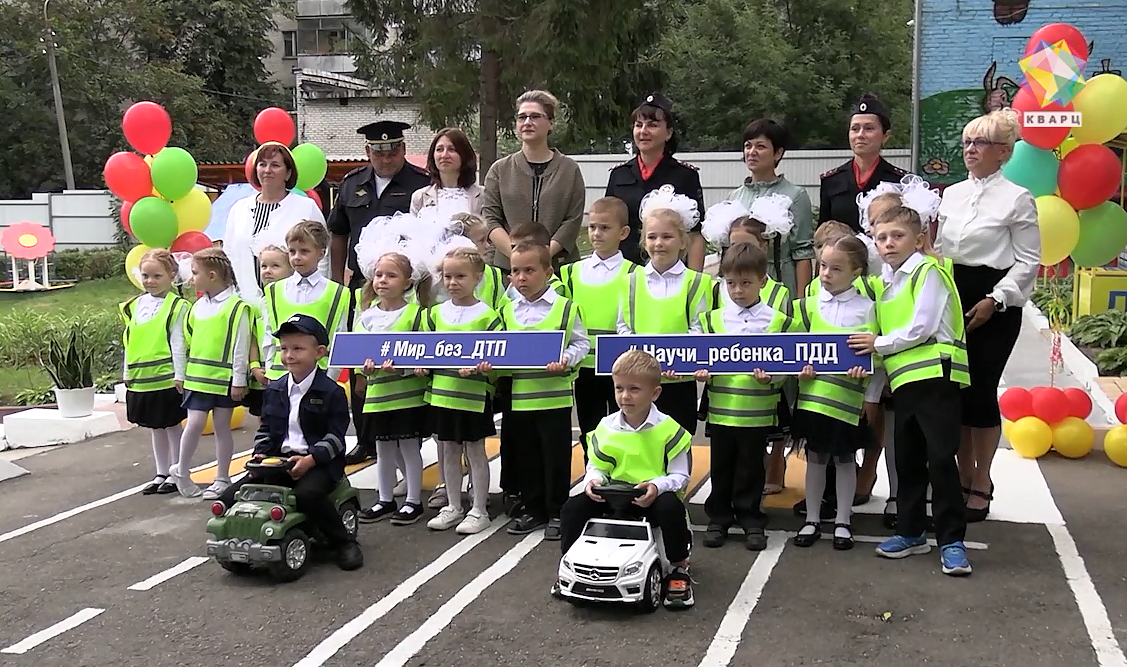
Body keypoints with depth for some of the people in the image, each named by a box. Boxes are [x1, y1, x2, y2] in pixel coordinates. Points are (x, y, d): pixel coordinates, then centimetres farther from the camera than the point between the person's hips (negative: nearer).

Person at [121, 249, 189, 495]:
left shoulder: (176, 306, -9)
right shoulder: (135, 305, 9)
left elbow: (178, 343, -11)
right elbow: (129, 342, 13)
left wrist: (179, 375, -14)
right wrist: (127, 373, 12)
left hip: (167, 379, -6)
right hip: (141, 379, 6)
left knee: (172, 426, 5)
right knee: (155, 428, 15)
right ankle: (161, 474, 24)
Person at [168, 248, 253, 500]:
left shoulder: (236, 307, -12)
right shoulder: (198, 306, 8)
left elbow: (240, 346, -12)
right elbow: (188, 340, 16)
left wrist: (239, 380, -12)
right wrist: (182, 373, 15)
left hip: (225, 378, -4)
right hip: (198, 377, 4)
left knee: (222, 426, 7)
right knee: (195, 423, -3)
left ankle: (222, 478, 17)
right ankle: (181, 470, 15)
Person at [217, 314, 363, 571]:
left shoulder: (332, 392, -5)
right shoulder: (274, 390, 14)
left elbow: (335, 436, -9)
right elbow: (266, 429, 19)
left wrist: (311, 459, -23)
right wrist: (261, 453, -1)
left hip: (318, 463, -6)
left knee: (306, 494, -39)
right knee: (229, 498, -10)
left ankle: (343, 542, -18)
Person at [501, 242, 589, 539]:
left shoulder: (565, 307, -5)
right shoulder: (507, 311, 7)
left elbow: (581, 342, -3)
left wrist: (566, 359, -19)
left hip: (554, 396, -4)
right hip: (518, 397, 4)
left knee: (556, 457, 4)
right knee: (526, 456, 14)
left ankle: (556, 512, 17)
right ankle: (532, 509, 27)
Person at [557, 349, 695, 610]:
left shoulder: (668, 429, -12)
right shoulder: (606, 428, -1)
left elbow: (680, 476, -9)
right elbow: (597, 467, 7)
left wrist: (658, 485, -30)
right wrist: (593, 480, -17)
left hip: (654, 499, -3)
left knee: (672, 508, -35)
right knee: (573, 507, -13)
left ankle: (679, 570, -12)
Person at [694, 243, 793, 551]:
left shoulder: (779, 322, -1)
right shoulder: (712, 319, 4)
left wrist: (771, 376, -21)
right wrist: (702, 372, -14)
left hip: (758, 410, -1)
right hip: (720, 408, 2)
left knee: (751, 468, 10)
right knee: (721, 467, 12)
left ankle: (751, 520, 23)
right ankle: (718, 518, 25)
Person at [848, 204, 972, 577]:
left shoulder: (927, 271, -5)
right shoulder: (885, 282, 17)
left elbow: (922, 327, -13)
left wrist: (879, 343, -6)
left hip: (935, 374, -8)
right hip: (904, 380, 8)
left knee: (941, 458, -8)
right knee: (907, 459, 13)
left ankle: (952, 541, -1)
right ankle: (910, 532, 24)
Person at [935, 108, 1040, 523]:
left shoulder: (1017, 198, -6)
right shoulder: (951, 194, 11)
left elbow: (1028, 261, -6)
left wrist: (994, 300, -14)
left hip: (994, 304, -5)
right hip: (952, 296, 5)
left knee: (981, 390, -3)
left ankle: (981, 485, 12)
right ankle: (963, 477, 21)